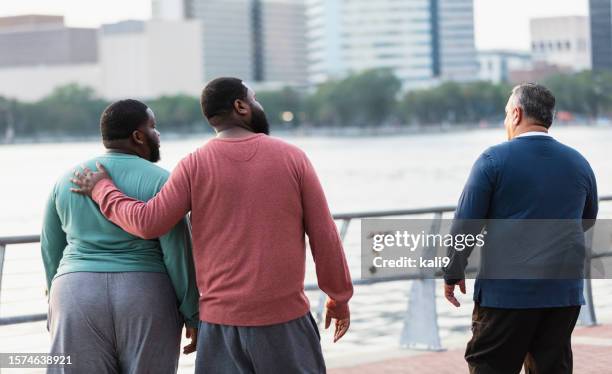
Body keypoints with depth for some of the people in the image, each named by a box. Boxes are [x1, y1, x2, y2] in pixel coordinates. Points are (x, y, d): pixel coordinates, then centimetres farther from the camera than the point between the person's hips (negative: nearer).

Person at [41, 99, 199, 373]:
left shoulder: (67, 181, 6)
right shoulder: (159, 182, -6)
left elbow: (52, 250, 11)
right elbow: (179, 255, -10)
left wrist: (59, 309, 20)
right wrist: (193, 315, -3)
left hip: (81, 300, 3)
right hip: (145, 302, -2)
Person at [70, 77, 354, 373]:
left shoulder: (195, 165, -2)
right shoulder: (292, 158, -1)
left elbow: (149, 223, -8)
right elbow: (324, 235, -1)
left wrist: (101, 190, 8)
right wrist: (340, 298, 11)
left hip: (222, 320, 1)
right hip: (285, 315, -1)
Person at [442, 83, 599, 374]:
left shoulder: (494, 160, -8)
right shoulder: (579, 164, 6)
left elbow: (465, 224, -8)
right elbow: (587, 220, 20)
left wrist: (453, 275, 3)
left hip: (506, 292, -4)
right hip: (565, 294, 4)